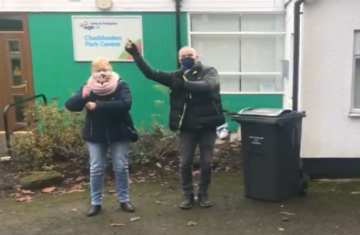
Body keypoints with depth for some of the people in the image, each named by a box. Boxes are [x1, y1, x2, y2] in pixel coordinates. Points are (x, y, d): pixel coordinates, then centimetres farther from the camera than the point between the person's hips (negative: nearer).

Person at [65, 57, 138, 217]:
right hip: (95, 135, 2)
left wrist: (98, 106, -31)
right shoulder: (87, 87, -2)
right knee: (96, 169, 5)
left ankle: (124, 200, 20)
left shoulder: (121, 86, -9)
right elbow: (70, 106, -10)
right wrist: (82, 97, -32)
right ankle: (95, 202, 19)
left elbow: (125, 104, -26)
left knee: (121, 168, 6)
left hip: (119, 134, -1)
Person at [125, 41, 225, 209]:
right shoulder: (177, 75, 7)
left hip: (206, 125, -2)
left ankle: (203, 194, 25)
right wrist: (135, 54, -8)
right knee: (185, 163, 6)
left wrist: (183, 84, -27)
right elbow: (151, 73, 0)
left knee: (206, 163, 7)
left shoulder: (209, 71, 0)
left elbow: (207, 86, -22)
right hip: (186, 127, 2)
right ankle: (187, 195, 24)